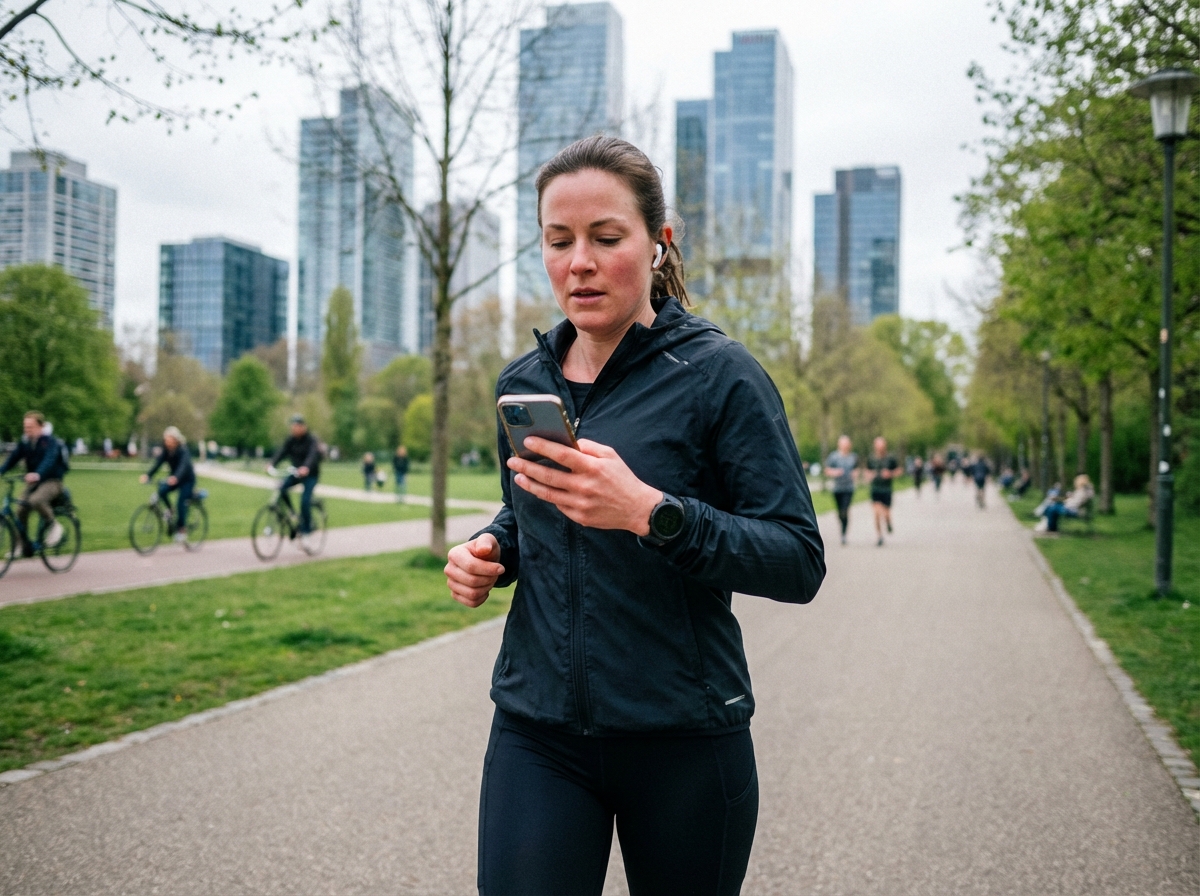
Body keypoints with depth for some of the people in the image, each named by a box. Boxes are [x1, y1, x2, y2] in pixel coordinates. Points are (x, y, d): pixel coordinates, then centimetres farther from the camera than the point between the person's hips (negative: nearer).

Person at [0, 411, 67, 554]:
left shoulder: (50, 441, -12)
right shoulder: (25, 442, 6)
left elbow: (49, 460, -29)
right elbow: (13, 457, -4)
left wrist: (37, 474, -48)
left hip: (51, 481, -6)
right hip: (32, 482, 6)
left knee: (36, 500, -34)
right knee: (20, 510, -9)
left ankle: (53, 525, -9)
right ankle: (25, 546, 6)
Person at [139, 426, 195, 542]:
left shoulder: (183, 451, -24)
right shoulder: (166, 451, -8)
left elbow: (183, 465, -41)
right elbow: (157, 464, -19)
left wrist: (176, 478, -60)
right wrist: (147, 475, -37)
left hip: (187, 479, -5)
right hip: (173, 478, 5)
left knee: (181, 503, -18)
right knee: (162, 490, -23)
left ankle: (182, 529, -3)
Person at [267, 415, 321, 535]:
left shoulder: (312, 440, -15)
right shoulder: (290, 440, 1)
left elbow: (313, 455, -33)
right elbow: (281, 452, -12)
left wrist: (306, 468, -54)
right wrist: (271, 464, -31)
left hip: (310, 474, -5)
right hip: (295, 473, 5)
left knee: (305, 500, -17)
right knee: (281, 488, -19)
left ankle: (306, 528, -2)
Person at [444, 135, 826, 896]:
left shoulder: (718, 375, -10)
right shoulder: (523, 383, 6)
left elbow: (799, 562, -14)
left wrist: (651, 512, -28)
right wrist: (491, 550, -1)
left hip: (684, 739, -3)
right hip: (538, 734, 3)